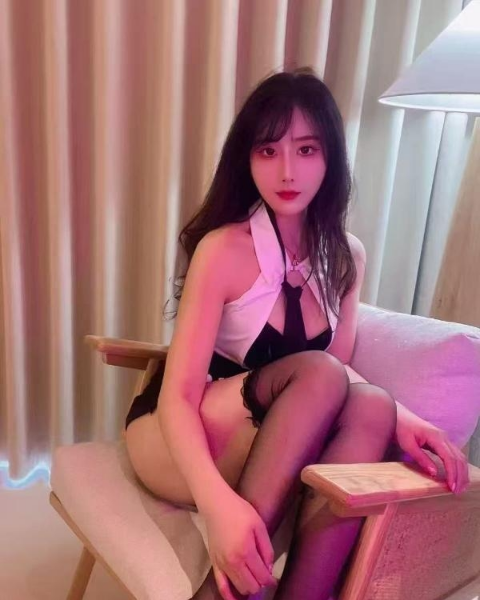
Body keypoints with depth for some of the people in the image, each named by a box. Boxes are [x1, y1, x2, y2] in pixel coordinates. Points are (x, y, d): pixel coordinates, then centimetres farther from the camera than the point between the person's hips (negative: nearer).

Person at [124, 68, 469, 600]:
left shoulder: (347, 256, -1)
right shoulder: (224, 249, -19)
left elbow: (341, 372, 0)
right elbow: (178, 397, -23)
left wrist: (399, 416, -21)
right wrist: (219, 504, -40)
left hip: (275, 449, 4)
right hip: (171, 441, -4)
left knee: (370, 409, -27)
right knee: (316, 373, -32)